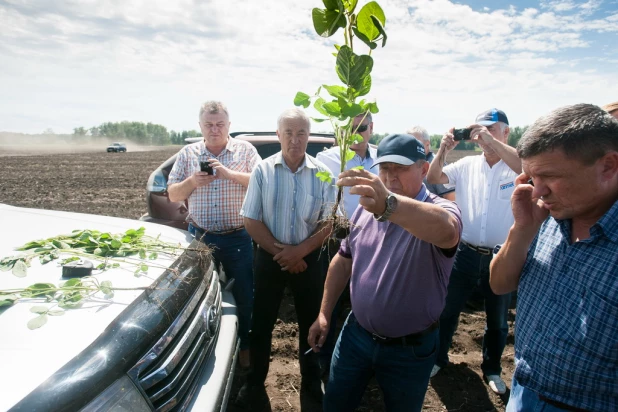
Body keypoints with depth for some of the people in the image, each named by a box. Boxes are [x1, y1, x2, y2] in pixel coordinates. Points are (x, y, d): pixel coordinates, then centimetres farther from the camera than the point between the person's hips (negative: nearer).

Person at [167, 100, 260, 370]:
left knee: (243, 295, 10)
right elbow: (172, 195, 7)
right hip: (200, 237, 2)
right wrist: (192, 181, -13)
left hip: (238, 238, -1)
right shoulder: (187, 154, 7)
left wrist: (229, 173, -22)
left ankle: (244, 346, 31)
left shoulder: (246, 150, 1)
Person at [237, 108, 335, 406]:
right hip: (269, 257, 0)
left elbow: (327, 223, -4)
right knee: (262, 322, 12)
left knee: (311, 322, 13)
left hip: (309, 258, 1)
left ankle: (311, 380, 35)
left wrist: (299, 251, -16)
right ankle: (255, 381, 32)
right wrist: (279, 251, -13)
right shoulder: (262, 170, -5)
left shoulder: (321, 173, -5)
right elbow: (251, 220, -4)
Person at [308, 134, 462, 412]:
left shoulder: (441, 210, -20)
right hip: (356, 334, 4)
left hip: (410, 349, -4)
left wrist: (388, 204, -63)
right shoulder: (365, 209, -2)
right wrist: (324, 313, 6)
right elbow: (343, 261, 8)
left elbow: (446, 231, -46)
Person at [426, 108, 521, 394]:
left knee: (497, 320, 17)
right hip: (465, 253, 2)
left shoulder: (516, 166, -7)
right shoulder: (467, 165, 0)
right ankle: (439, 358, 37)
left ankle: (492, 369, 40)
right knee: (448, 310, 15)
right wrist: (443, 150, -18)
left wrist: (493, 142, -33)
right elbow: (433, 180, -4)